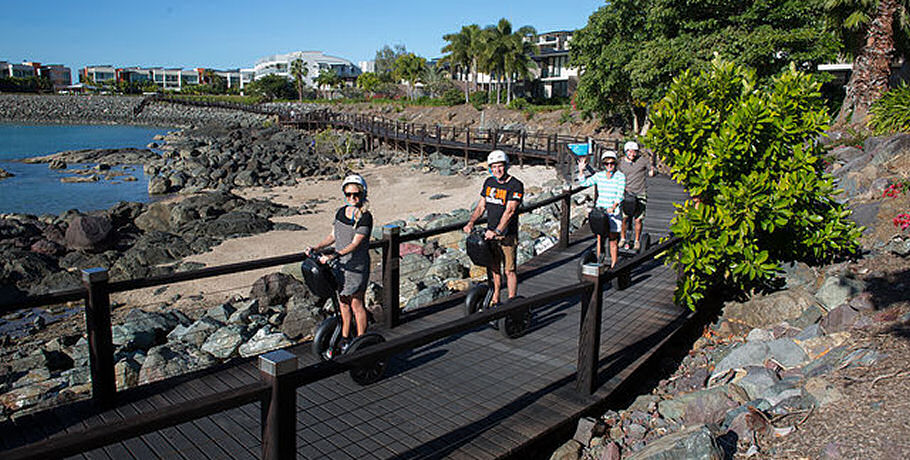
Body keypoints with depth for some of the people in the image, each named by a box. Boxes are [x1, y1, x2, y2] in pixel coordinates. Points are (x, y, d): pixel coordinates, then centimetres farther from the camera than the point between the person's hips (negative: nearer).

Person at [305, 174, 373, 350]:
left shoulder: (365, 217, -17)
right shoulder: (341, 212, 5)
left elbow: (355, 243, -23)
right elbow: (333, 236, 14)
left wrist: (333, 255, -32)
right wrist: (315, 248, 3)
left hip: (357, 266, -6)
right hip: (340, 264, 7)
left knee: (356, 304, 3)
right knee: (343, 303, 16)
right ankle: (345, 338, 30)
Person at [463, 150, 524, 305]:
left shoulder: (515, 185, -13)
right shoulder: (489, 182, 8)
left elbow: (509, 211, -22)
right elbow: (481, 205, 12)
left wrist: (497, 231, -31)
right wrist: (471, 222, -4)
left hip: (507, 235, -6)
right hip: (490, 234, 6)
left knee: (509, 271, -1)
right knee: (494, 269, 15)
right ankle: (495, 301, 27)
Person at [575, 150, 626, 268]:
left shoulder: (620, 176, -5)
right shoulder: (599, 175, 5)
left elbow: (620, 195, -12)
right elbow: (584, 183, 3)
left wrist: (613, 207, -25)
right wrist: (581, 170, -9)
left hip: (614, 211, -3)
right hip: (600, 210, 3)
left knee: (613, 240, -1)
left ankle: (613, 265, 8)